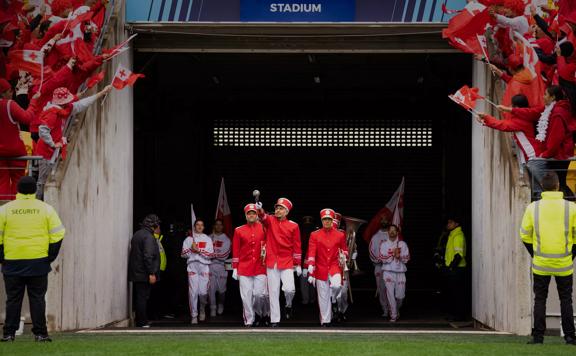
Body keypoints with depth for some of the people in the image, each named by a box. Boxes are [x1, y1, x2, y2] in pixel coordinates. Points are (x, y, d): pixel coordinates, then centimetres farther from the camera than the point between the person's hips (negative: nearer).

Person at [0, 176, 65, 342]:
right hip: (38, 263, 0)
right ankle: (40, 333, 4)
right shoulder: (46, 209, 1)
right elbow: (58, 234, -1)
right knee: (37, 298, 5)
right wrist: (50, 257, 5)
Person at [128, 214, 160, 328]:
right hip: (144, 274, -9)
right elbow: (148, 256, -22)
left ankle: (140, 320, 18)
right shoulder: (148, 237, -15)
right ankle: (142, 322, -5)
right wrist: (151, 273, -20)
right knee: (142, 297, -6)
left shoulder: (137, 234, 14)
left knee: (138, 297, 13)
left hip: (135, 273, 9)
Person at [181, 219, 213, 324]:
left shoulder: (207, 239, 10)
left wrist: (198, 250, -9)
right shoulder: (189, 239, 12)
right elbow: (183, 254, 7)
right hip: (192, 266, 0)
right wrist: (191, 249, -8)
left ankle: (202, 309, 25)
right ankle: (194, 316, -3)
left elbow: (210, 254, -1)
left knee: (203, 292, -4)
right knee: (193, 292, -8)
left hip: (204, 266, 0)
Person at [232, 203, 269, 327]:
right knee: (246, 296, -1)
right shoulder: (239, 231, 6)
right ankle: (249, 320, 5)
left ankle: (262, 313, 23)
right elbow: (235, 251, 7)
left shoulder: (263, 228, 6)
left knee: (260, 293, -4)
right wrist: (235, 268, 5)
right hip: (244, 269, 0)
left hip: (260, 267, 0)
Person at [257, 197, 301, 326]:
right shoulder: (270, 221, 4)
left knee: (289, 289, -14)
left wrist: (298, 265, 4)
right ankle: (274, 320, 9)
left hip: (287, 263, -1)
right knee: (273, 292, 3)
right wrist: (259, 209, -43)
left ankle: (288, 305, 19)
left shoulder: (293, 226, 2)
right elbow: (263, 217, -20)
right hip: (271, 262, 1)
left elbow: (297, 247, 5)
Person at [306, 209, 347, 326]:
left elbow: (344, 250, 19)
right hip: (321, 268, 0)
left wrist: (344, 256, -6)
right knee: (323, 298, 2)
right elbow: (311, 254, -4)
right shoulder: (315, 235, 2)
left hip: (335, 266, 0)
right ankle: (325, 321, 11)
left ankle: (334, 299, 6)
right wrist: (311, 272, -12)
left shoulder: (340, 235, 5)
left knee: (336, 285, -28)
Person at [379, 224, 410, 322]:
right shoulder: (384, 245, 6)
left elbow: (407, 258, 3)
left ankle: (397, 309, 32)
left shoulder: (402, 244, 7)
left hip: (400, 272, 1)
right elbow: (383, 259, -4)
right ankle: (393, 315, -1)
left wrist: (399, 256, -14)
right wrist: (393, 255, -12)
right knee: (390, 294, -8)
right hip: (388, 272, -1)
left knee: (400, 295, 2)